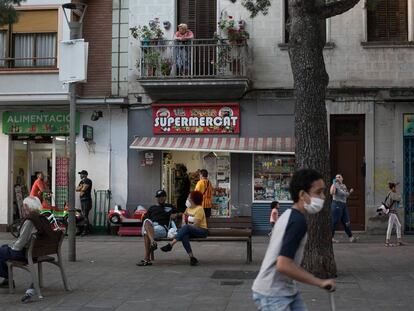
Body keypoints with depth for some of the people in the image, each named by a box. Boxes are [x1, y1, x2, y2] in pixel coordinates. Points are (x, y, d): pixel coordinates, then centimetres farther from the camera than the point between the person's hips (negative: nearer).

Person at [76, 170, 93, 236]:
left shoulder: (88, 181, -7)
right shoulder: (81, 181, 21)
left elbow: (84, 189, -17)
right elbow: (77, 189, 13)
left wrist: (80, 188, 3)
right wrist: (82, 187, -5)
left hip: (87, 200, -9)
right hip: (82, 200, 9)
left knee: (85, 215, -12)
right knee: (83, 215, 8)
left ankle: (85, 230, -14)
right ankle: (87, 229, 13)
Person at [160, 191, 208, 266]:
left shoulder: (199, 209, -11)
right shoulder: (189, 208, 14)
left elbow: (196, 225, -17)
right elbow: (184, 214, 36)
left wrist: (185, 226, -7)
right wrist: (183, 222, 16)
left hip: (202, 231, -7)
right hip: (190, 231, 7)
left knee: (186, 228, -36)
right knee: (184, 236, -30)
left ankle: (170, 245, -38)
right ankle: (192, 257, -36)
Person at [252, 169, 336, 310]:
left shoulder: (289, 215, 9)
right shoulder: (298, 221, -21)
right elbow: (283, 265, -29)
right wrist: (320, 282, -23)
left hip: (287, 290, 9)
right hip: (273, 295, -9)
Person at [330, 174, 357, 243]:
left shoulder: (344, 186, 15)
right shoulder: (335, 185, -9)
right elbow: (332, 192, -29)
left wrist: (350, 192, 9)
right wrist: (334, 183, -28)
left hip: (344, 205, 8)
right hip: (337, 205, -8)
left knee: (347, 222, 9)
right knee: (334, 222, -5)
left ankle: (350, 237, 14)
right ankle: (331, 237, 2)